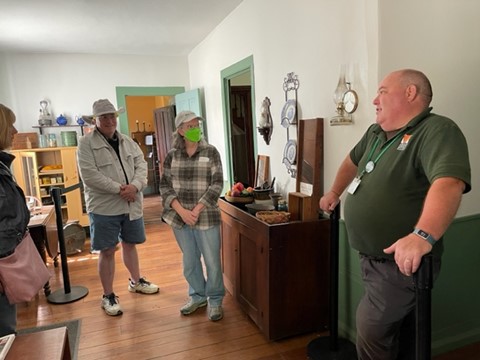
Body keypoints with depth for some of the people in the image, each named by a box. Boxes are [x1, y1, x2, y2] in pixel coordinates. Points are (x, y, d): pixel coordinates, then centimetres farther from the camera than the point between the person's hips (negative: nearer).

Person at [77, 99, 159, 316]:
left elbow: (141, 164, 2)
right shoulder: (86, 143, -6)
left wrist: (135, 186, -17)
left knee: (130, 244, 19)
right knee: (107, 251, 2)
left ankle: (135, 281, 39)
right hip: (104, 208, -5)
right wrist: (119, 188, -21)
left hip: (131, 205, 5)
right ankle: (108, 296, 18)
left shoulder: (127, 141, 10)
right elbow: (89, 176, -17)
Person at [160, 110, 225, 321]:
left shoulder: (210, 152, -4)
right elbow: (165, 187, 1)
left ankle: (215, 300, 26)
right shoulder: (172, 156, 2)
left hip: (206, 217, -2)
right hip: (179, 217, 3)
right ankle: (197, 295, 37)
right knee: (189, 261, 16)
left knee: (212, 261, 6)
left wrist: (196, 211, -16)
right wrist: (182, 211, -13)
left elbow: (217, 185, -9)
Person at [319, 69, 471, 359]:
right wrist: (335, 192, 31)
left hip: (400, 262, -8)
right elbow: (353, 161, 28)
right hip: (374, 258, 8)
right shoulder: (376, 133, 10)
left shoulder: (437, 131, -19)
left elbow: (449, 182, -36)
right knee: (400, 330, 22)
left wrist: (423, 236, -49)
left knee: (371, 332, 0)